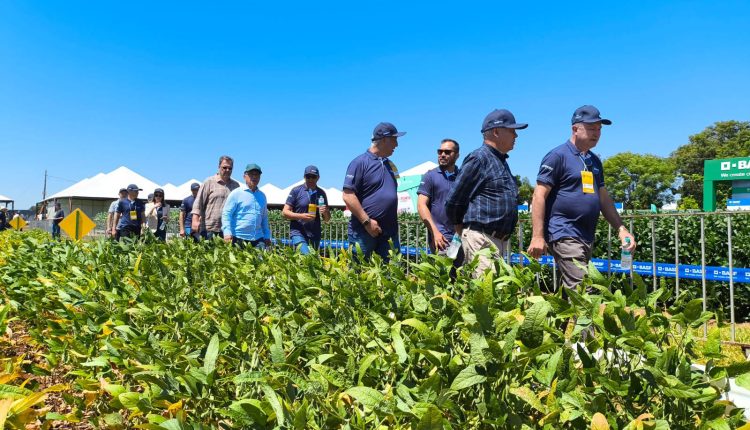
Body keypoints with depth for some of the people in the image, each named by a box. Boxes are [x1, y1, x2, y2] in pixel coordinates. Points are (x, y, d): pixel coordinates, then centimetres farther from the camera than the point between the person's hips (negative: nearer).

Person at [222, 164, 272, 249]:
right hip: (238, 239, -4)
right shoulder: (236, 193, 1)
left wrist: (267, 236, 19)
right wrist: (227, 232, -16)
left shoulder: (262, 196, 16)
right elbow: (226, 214, -4)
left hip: (258, 239, 4)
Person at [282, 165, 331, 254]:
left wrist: (325, 213, -8)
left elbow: (327, 219, 15)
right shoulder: (296, 191, 0)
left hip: (315, 234, 5)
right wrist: (301, 216, -18)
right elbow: (285, 212, -2)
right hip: (298, 232, -4)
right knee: (306, 256, -23)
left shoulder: (321, 193, 10)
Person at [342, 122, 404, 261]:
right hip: (364, 230, -7)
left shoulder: (390, 165, 17)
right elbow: (348, 196, -14)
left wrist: (394, 222, 18)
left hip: (390, 231, 7)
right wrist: (367, 222, -16)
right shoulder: (360, 162, -6)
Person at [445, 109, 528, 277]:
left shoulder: (501, 161, 20)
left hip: (501, 240, 10)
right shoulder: (478, 158, -10)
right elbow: (453, 200, -8)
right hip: (481, 238, -10)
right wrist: (460, 226, 7)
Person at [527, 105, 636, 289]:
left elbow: (604, 198, 21)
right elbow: (539, 196, -11)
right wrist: (537, 236, -17)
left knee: (572, 289, 12)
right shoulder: (558, 156, -6)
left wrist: (621, 229, 10)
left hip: (587, 237, 8)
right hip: (564, 235, -8)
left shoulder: (595, 161, 17)